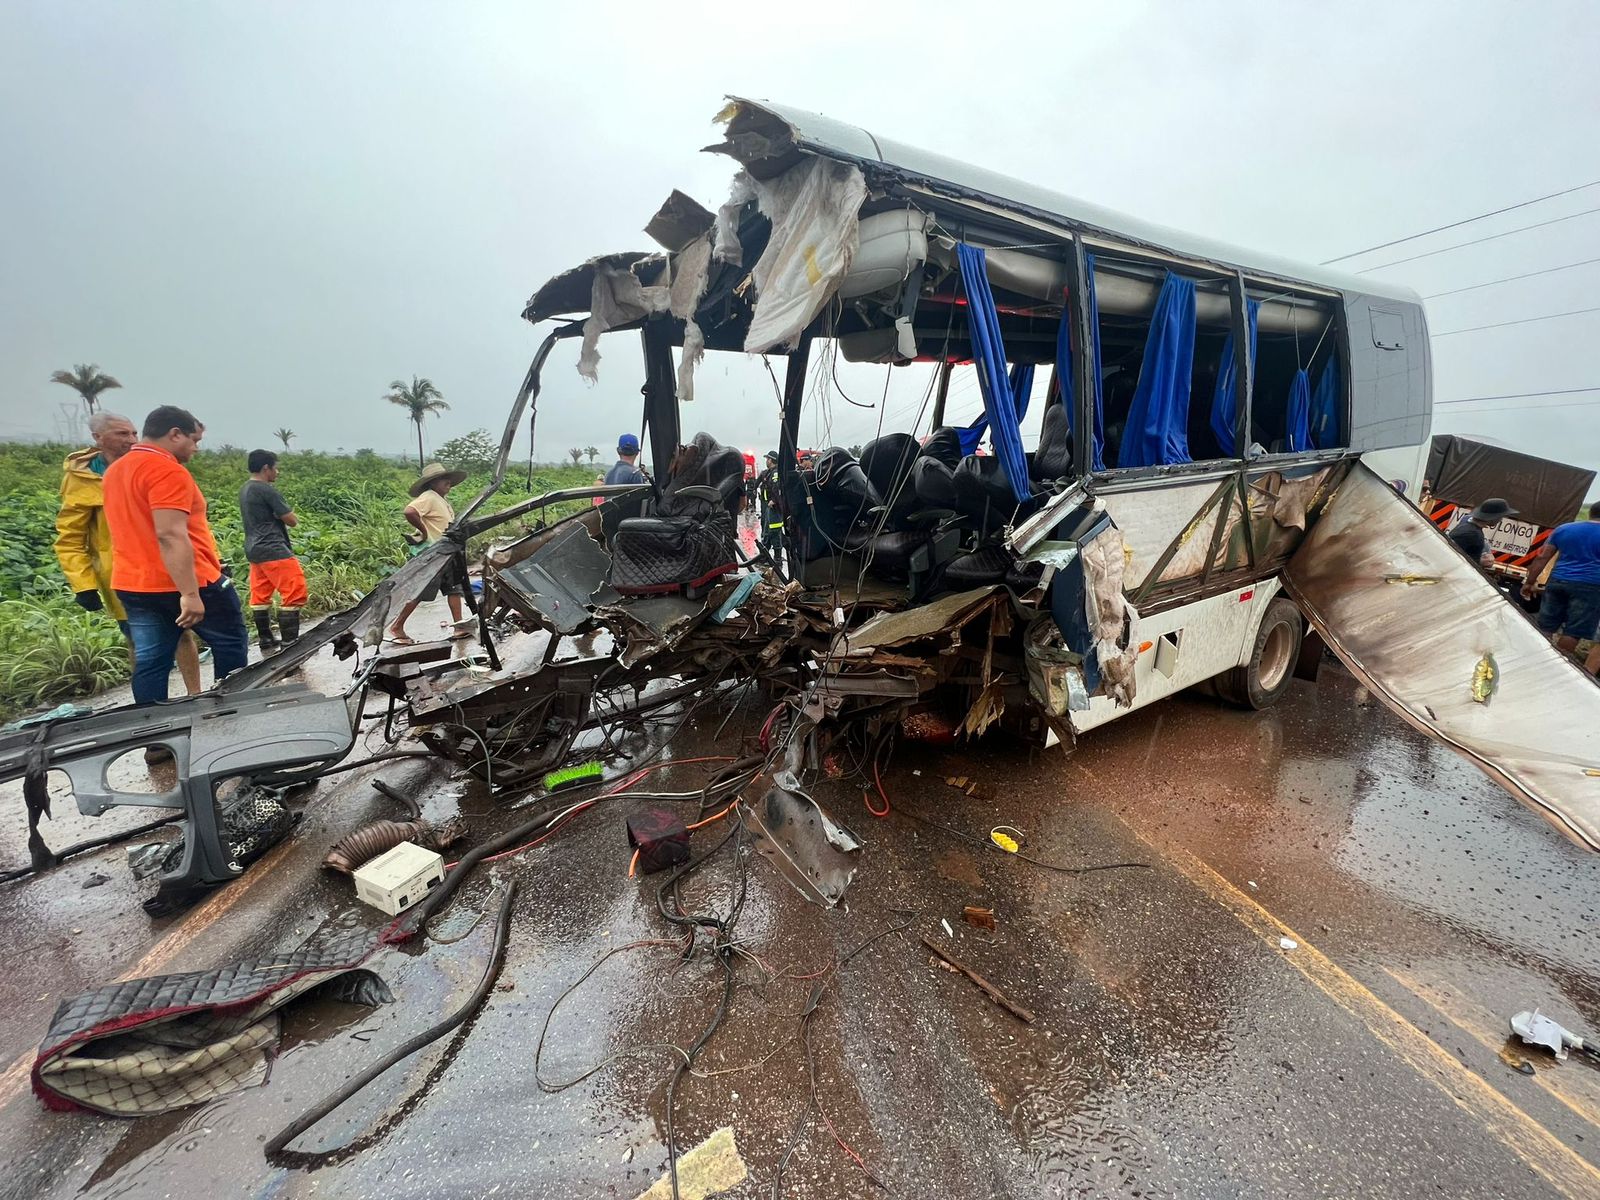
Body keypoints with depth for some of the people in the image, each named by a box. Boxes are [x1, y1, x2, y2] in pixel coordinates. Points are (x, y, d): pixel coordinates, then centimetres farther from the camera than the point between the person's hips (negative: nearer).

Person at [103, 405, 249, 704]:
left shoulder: (115, 471, 15)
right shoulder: (167, 471, -16)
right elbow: (170, 535, -25)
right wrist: (190, 594, -26)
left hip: (133, 585, 9)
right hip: (184, 585, -9)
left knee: (150, 662, 10)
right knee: (231, 646, 8)